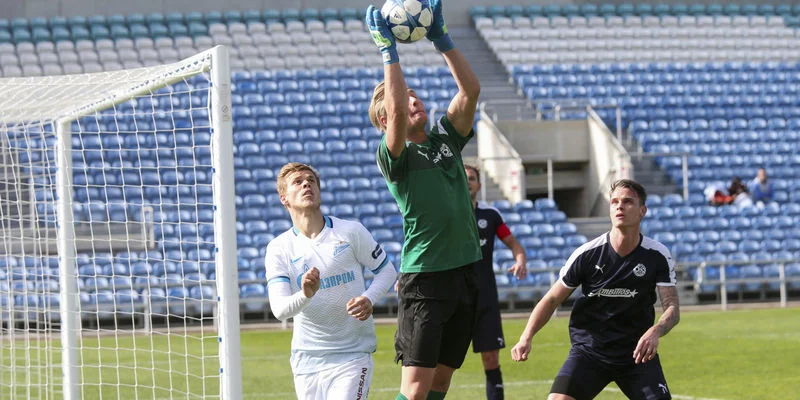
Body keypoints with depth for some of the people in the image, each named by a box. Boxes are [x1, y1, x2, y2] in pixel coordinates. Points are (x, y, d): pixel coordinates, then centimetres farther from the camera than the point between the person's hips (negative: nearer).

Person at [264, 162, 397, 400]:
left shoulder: (351, 232, -3)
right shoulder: (279, 248, -3)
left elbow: (387, 270, 7)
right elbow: (279, 310, -13)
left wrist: (369, 299, -13)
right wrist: (305, 295, -34)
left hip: (354, 354, -2)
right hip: (307, 357, 2)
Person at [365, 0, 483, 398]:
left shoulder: (445, 138, 12)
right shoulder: (394, 156, -7)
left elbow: (470, 89, 4)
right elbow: (396, 111, -25)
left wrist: (441, 39, 0)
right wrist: (388, 49, -21)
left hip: (464, 271, 6)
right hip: (424, 278, -6)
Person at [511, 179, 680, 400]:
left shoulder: (657, 256, -7)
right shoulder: (587, 254, -9)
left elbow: (672, 308, -11)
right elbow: (552, 299, 0)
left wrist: (654, 332, -34)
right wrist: (526, 337, -15)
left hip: (638, 353, 1)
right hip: (588, 350, -1)